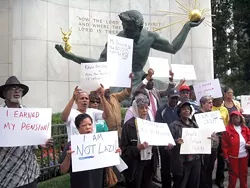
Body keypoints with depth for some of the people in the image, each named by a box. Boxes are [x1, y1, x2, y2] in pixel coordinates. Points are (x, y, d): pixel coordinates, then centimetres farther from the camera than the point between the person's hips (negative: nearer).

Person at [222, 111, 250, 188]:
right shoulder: (227, 129, -8)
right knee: (233, 174, 8)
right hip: (233, 156, -4)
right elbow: (224, 144, -9)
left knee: (244, 174, 18)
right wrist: (226, 156, -11)